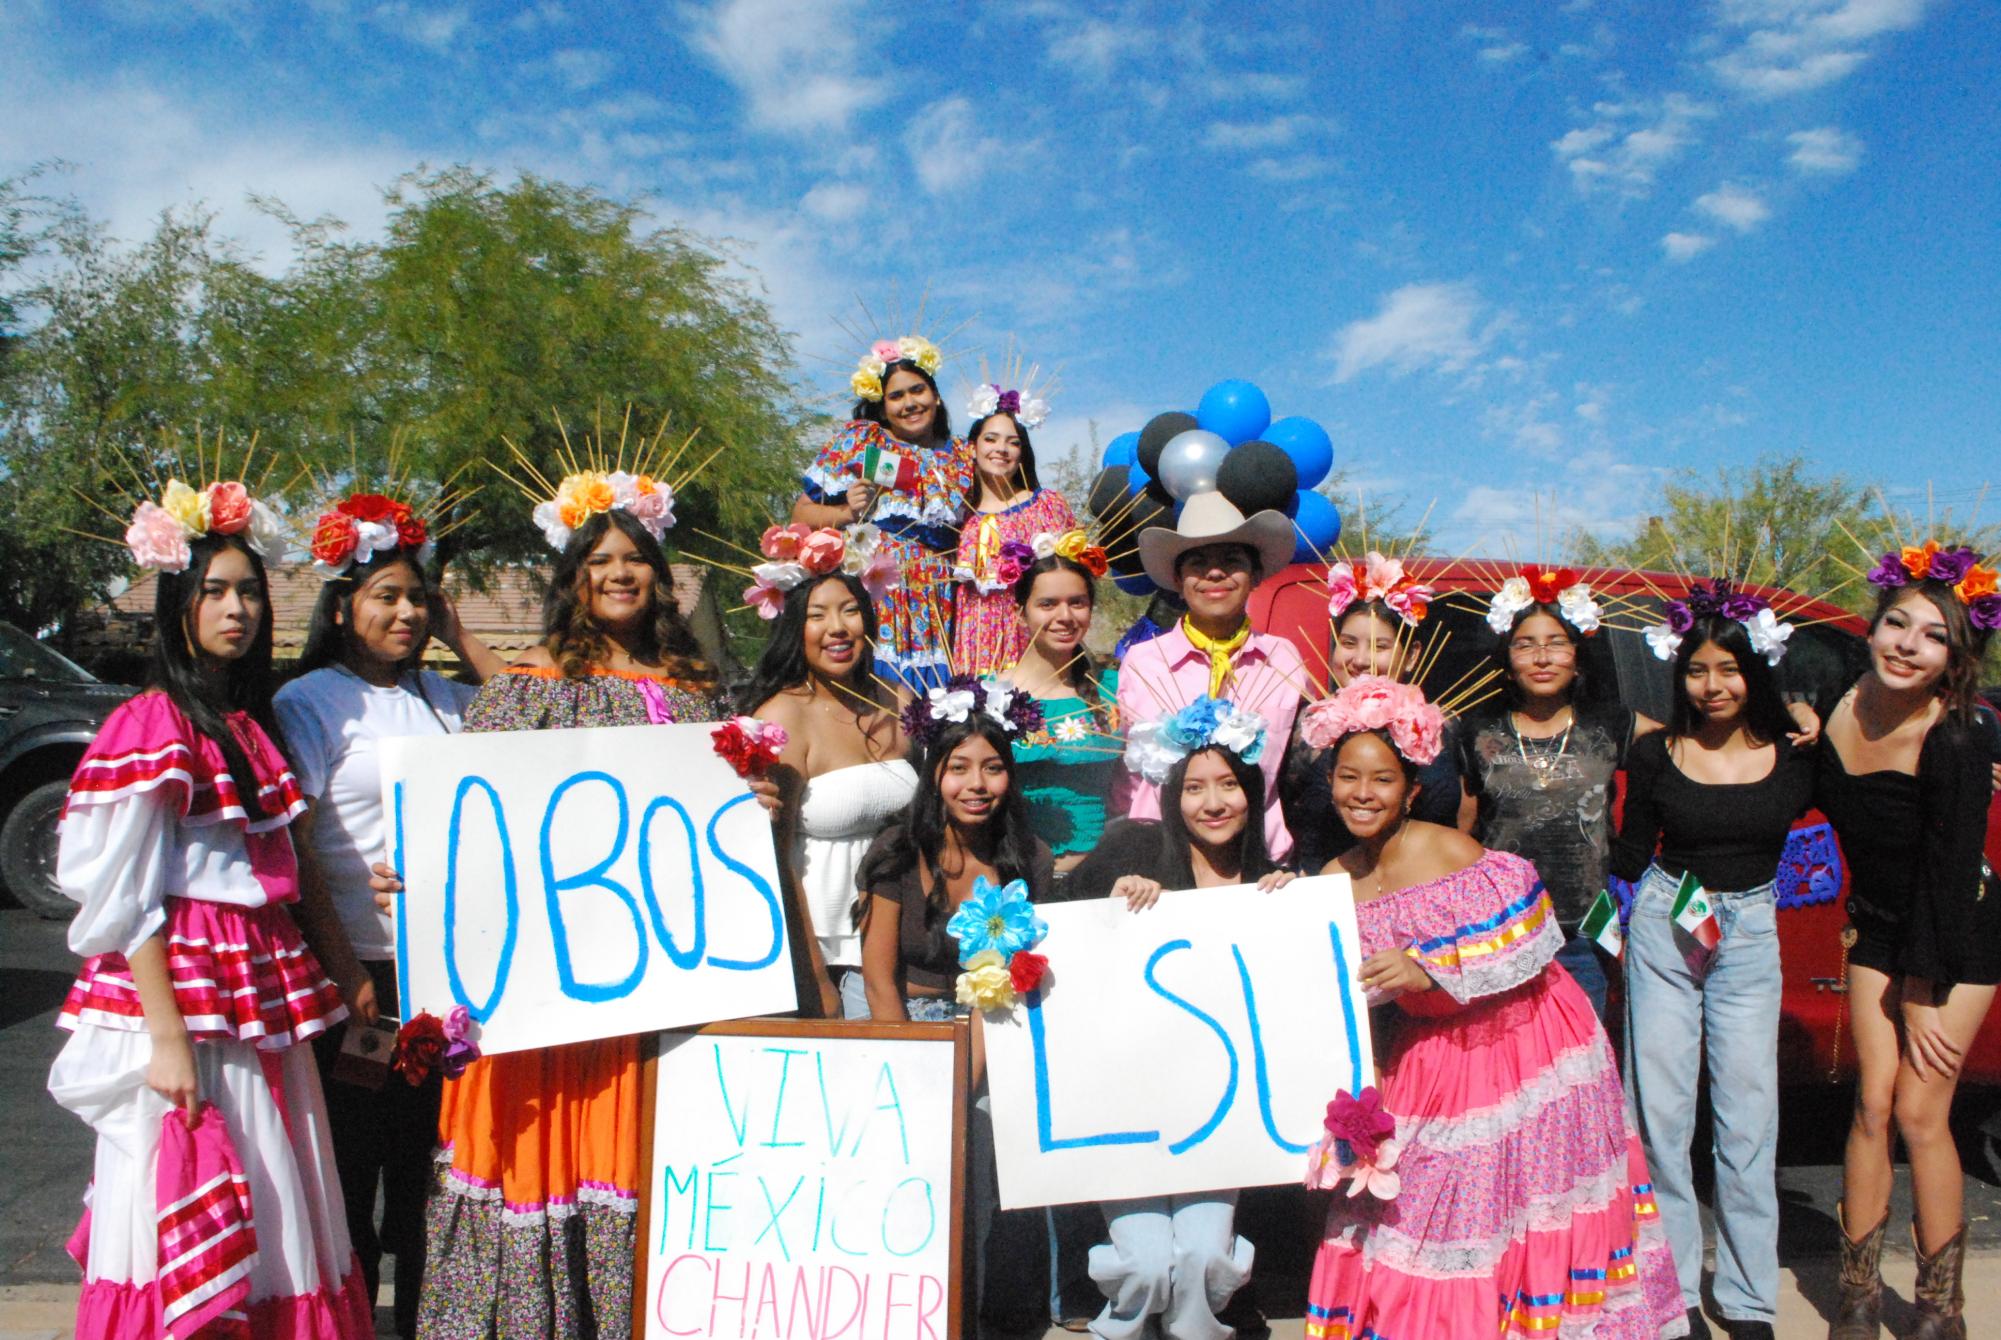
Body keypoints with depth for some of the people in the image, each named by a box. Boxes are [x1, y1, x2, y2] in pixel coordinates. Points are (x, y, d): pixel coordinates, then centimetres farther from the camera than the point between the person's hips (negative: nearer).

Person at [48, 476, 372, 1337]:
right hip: (180, 987, -7)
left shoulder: (253, 721, 13)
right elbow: (123, 901, -13)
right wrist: (166, 1035, -17)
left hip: (262, 989, 7)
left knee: (269, 1211, 12)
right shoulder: (151, 726, -9)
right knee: (186, 1228, 1)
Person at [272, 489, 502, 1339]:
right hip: (360, 969, -5)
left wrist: (460, 639, 6)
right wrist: (348, 974, -15)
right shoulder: (310, 702, -4)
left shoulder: (440, 697, 12)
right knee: (352, 1162, 6)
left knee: (429, 1159, 13)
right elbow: (294, 851, -9)